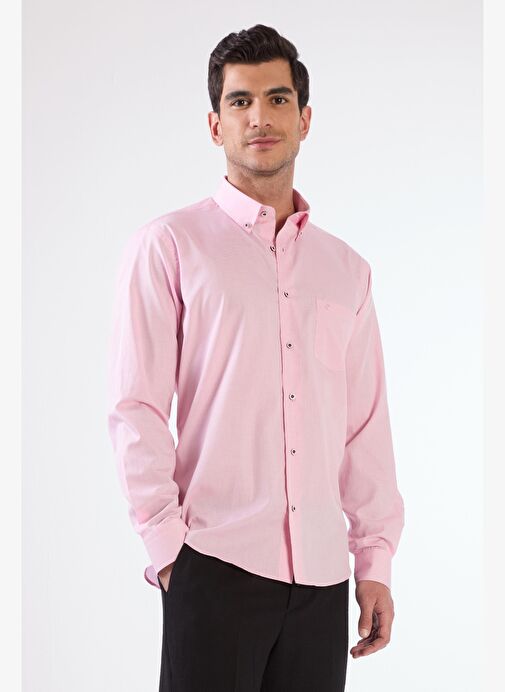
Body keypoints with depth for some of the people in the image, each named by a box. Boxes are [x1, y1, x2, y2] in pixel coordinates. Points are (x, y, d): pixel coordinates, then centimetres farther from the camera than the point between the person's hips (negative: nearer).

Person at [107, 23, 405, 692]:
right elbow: (136, 411, -3)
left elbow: (367, 426, 14)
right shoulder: (167, 246, 2)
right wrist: (167, 545, -9)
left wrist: (376, 561, 9)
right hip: (215, 565, -4)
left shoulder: (347, 268, 15)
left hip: (322, 573, 4)